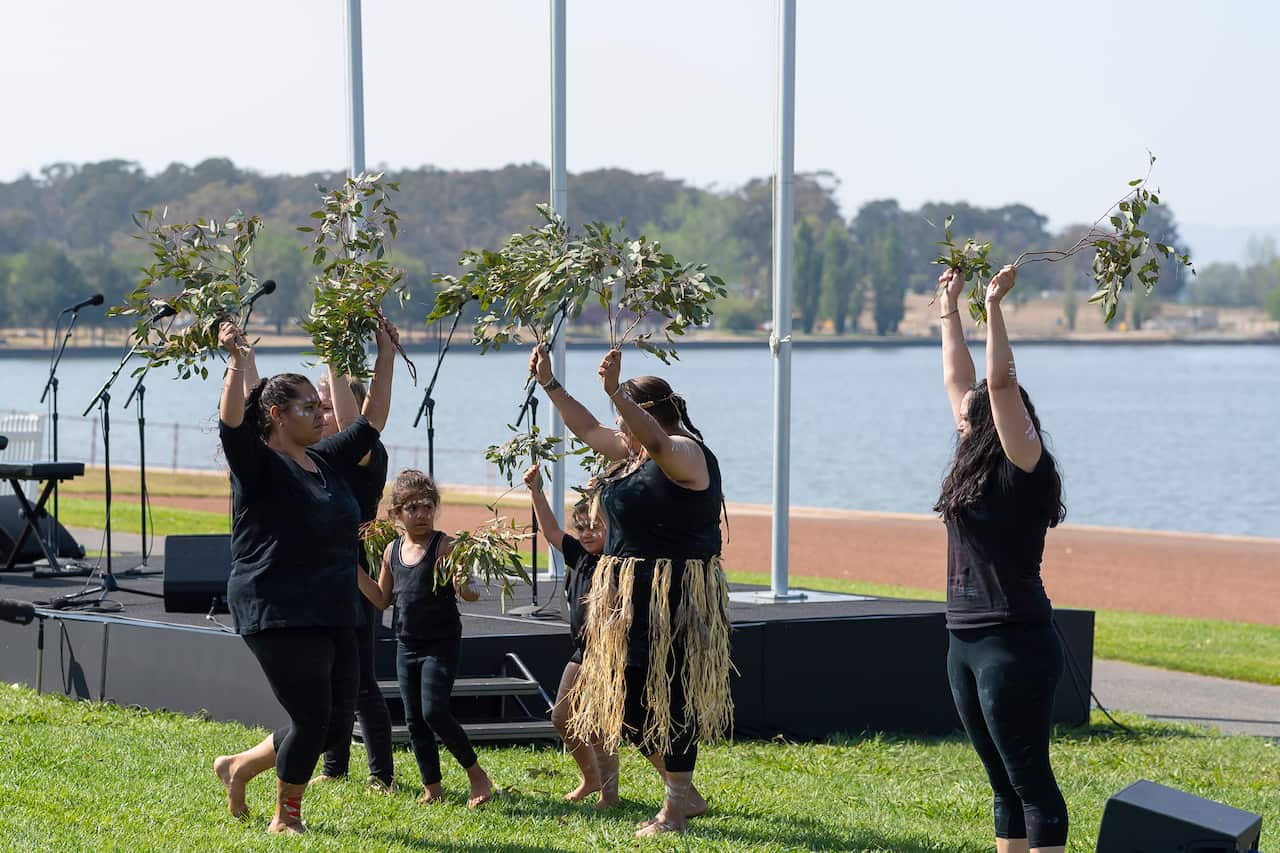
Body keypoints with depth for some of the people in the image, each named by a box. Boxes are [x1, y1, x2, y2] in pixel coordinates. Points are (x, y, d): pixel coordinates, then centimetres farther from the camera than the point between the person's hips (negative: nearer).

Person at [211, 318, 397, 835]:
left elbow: (371, 421, 21)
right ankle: (286, 818, 13)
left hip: (333, 616, 8)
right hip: (277, 614, -8)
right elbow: (231, 424, -25)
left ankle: (240, 766, 27)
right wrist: (238, 362, -34)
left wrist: (386, 358, 17)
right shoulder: (259, 466, -8)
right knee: (313, 718, -7)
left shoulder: (327, 461, 14)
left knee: (336, 721, 9)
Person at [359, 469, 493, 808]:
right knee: (414, 719, 7)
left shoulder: (443, 546, -12)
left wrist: (464, 588, -40)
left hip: (441, 643, -6)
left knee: (434, 711, -15)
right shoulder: (393, 551, 6)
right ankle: (432, 787, 18)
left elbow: (471, 590, -17)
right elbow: (382, 599, 15)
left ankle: (477, 775, 0)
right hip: (407, 644, 6)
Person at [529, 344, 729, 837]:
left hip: (673, 597, -10)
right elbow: (588, 430, 29)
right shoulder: (636, 453, 16)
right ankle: (684, 794, 21)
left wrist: (614, 392, -47)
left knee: (663, 695, -7)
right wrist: (549, 384, 27)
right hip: (631, 595, 10)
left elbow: (656, 441, -36)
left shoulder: (683, 453, -13)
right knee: (632, 695, 11)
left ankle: (677, 806, 2)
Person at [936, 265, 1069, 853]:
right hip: (966, 644, 9)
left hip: (1015, 644, -9)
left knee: (1029, 779, -7)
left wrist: (994, 307, -18)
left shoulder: (1025, 471, -10)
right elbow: (958, 380, 21)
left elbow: (1000, 384, -20)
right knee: (1004, 783, 11)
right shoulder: (976, 466, 11)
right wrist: (950, 311, 24)